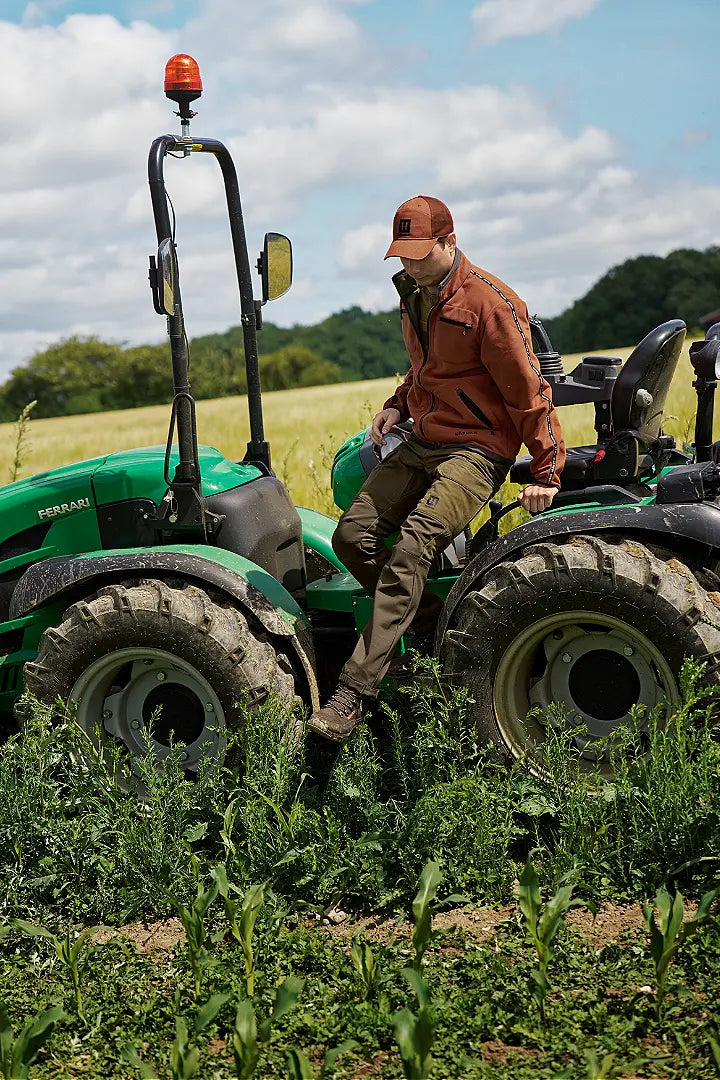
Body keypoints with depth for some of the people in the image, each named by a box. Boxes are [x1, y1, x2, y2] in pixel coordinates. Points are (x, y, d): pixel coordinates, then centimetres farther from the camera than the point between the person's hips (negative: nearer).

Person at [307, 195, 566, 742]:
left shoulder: (490, 302, -13)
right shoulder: (415, 295, 13)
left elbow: (528, 392, -11)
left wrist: (547, 474, -10)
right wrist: (398, 405, 11)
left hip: (477, 451, -9)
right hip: (422, 444, 9)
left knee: (409, 552, -26)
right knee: (353, 536, -8)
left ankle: (356, 691, -28)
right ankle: (435, 628, 6)